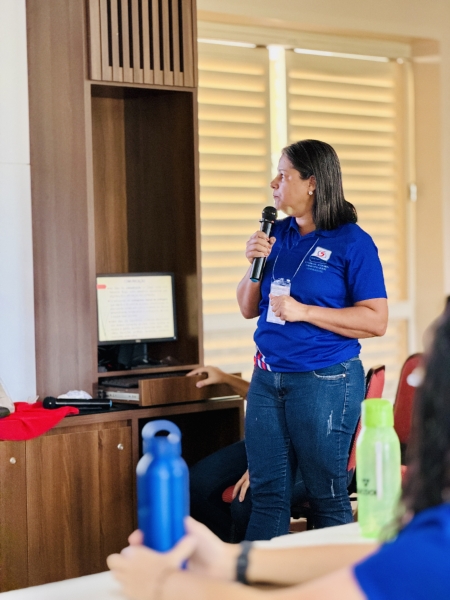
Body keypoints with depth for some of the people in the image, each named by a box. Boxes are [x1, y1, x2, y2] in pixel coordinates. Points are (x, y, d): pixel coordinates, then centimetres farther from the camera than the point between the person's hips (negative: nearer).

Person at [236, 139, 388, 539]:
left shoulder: (352, 242, -9)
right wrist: (255, 263, -4)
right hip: (268, 378, 6)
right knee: (266, 493, 10)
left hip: (324, 381, -6)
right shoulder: (277, 235, 9)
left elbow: (376, 321, -14)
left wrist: (304, 311, -19)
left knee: (327, 498, 5)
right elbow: (248, 309, 14)